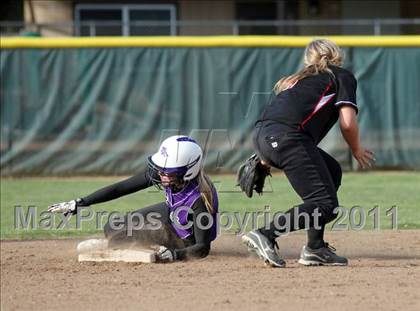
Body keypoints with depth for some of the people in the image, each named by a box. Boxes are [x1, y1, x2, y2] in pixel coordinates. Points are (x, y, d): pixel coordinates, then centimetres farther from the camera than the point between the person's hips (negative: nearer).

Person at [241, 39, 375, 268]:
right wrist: (357, 151, 20)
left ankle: (315, 248, 17)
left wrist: (267, 157, 26)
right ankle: (265, 235, -24)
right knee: (326, 205, -8)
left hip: (261, 136, 8)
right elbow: (348, 123, 4)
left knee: (332, 171, 25)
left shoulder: (299, 78, 35)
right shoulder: (343, 76, 17)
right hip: (287, 137, -8)